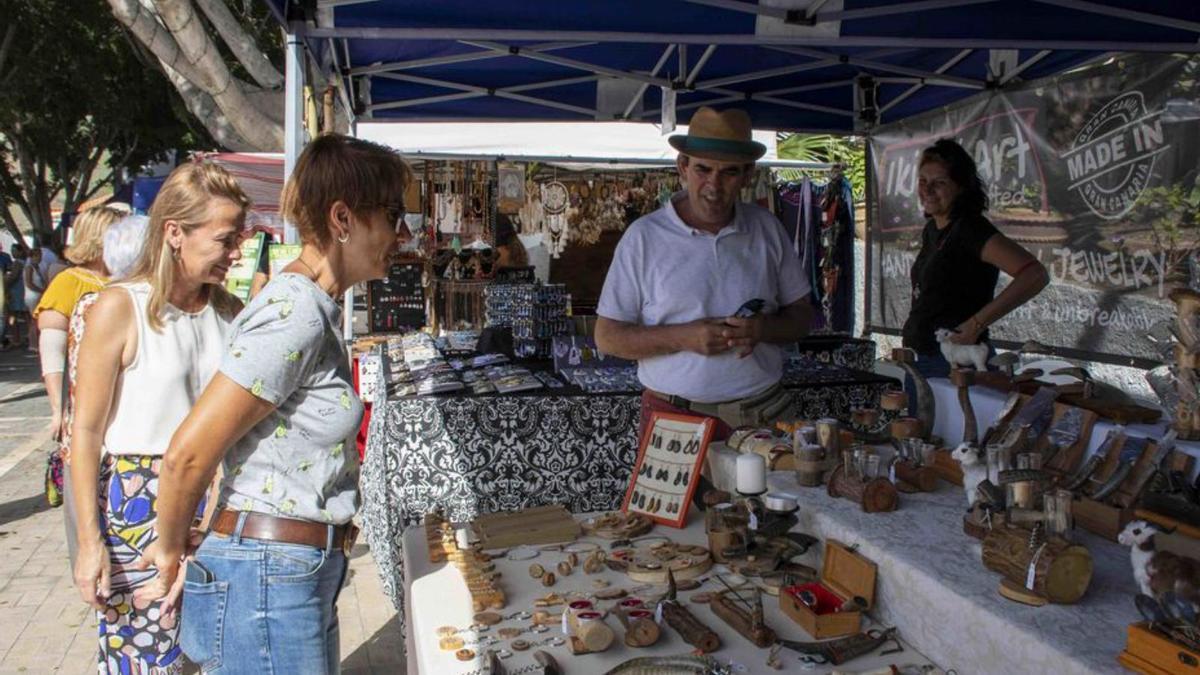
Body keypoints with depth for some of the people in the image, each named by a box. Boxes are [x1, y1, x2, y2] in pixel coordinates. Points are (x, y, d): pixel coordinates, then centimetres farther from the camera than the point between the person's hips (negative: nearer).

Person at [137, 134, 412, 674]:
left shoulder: (315, 307, 9)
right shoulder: (295, 315, -21)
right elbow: (189, 454, -20)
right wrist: (171, 554, -4)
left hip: (306, 574, 9)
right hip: (266, 580, -9)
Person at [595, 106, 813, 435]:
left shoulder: (767, 228, 7)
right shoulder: (643, 236, -3)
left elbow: (801, 315, 11)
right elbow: (607, 337, -4)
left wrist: (763, 328, -11)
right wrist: (683, 337, -17)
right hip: (674, 419, -3)